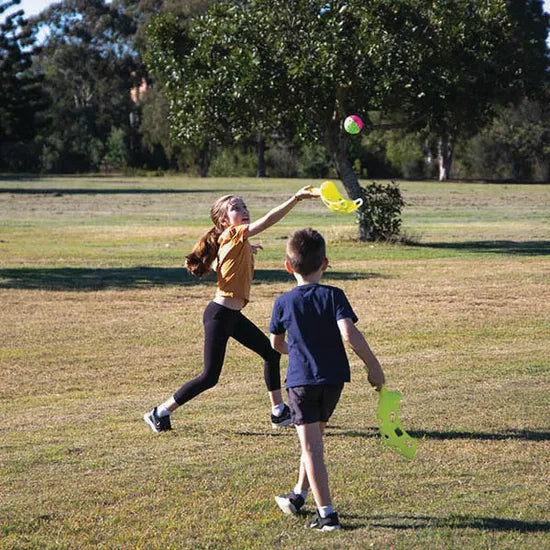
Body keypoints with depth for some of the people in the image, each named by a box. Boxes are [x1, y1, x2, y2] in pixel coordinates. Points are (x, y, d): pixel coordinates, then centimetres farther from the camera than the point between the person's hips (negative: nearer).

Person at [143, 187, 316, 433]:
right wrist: (296, 198, -33)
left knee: (271, 353, 16)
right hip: (219, 315, -10)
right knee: (210, 377, -6)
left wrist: (247, 251, 18)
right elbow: (268, 220, -27)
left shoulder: (238, 242, 11)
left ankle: (279, 412, 24)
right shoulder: (232, 235, -15)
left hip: (233, 316, 10)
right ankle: (160, 413, 6)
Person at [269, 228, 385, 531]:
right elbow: (349, 333, -19)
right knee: (313, 439, 22)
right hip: (333, 378, 2)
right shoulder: (333, 296, -7)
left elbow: (276, 343, 10)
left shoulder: (283, 302, -3)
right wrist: (373, 366, -11)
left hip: (300, 380, -2)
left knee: (311, 446, -2)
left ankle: (327, 515, -8)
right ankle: (299, 495, 35)